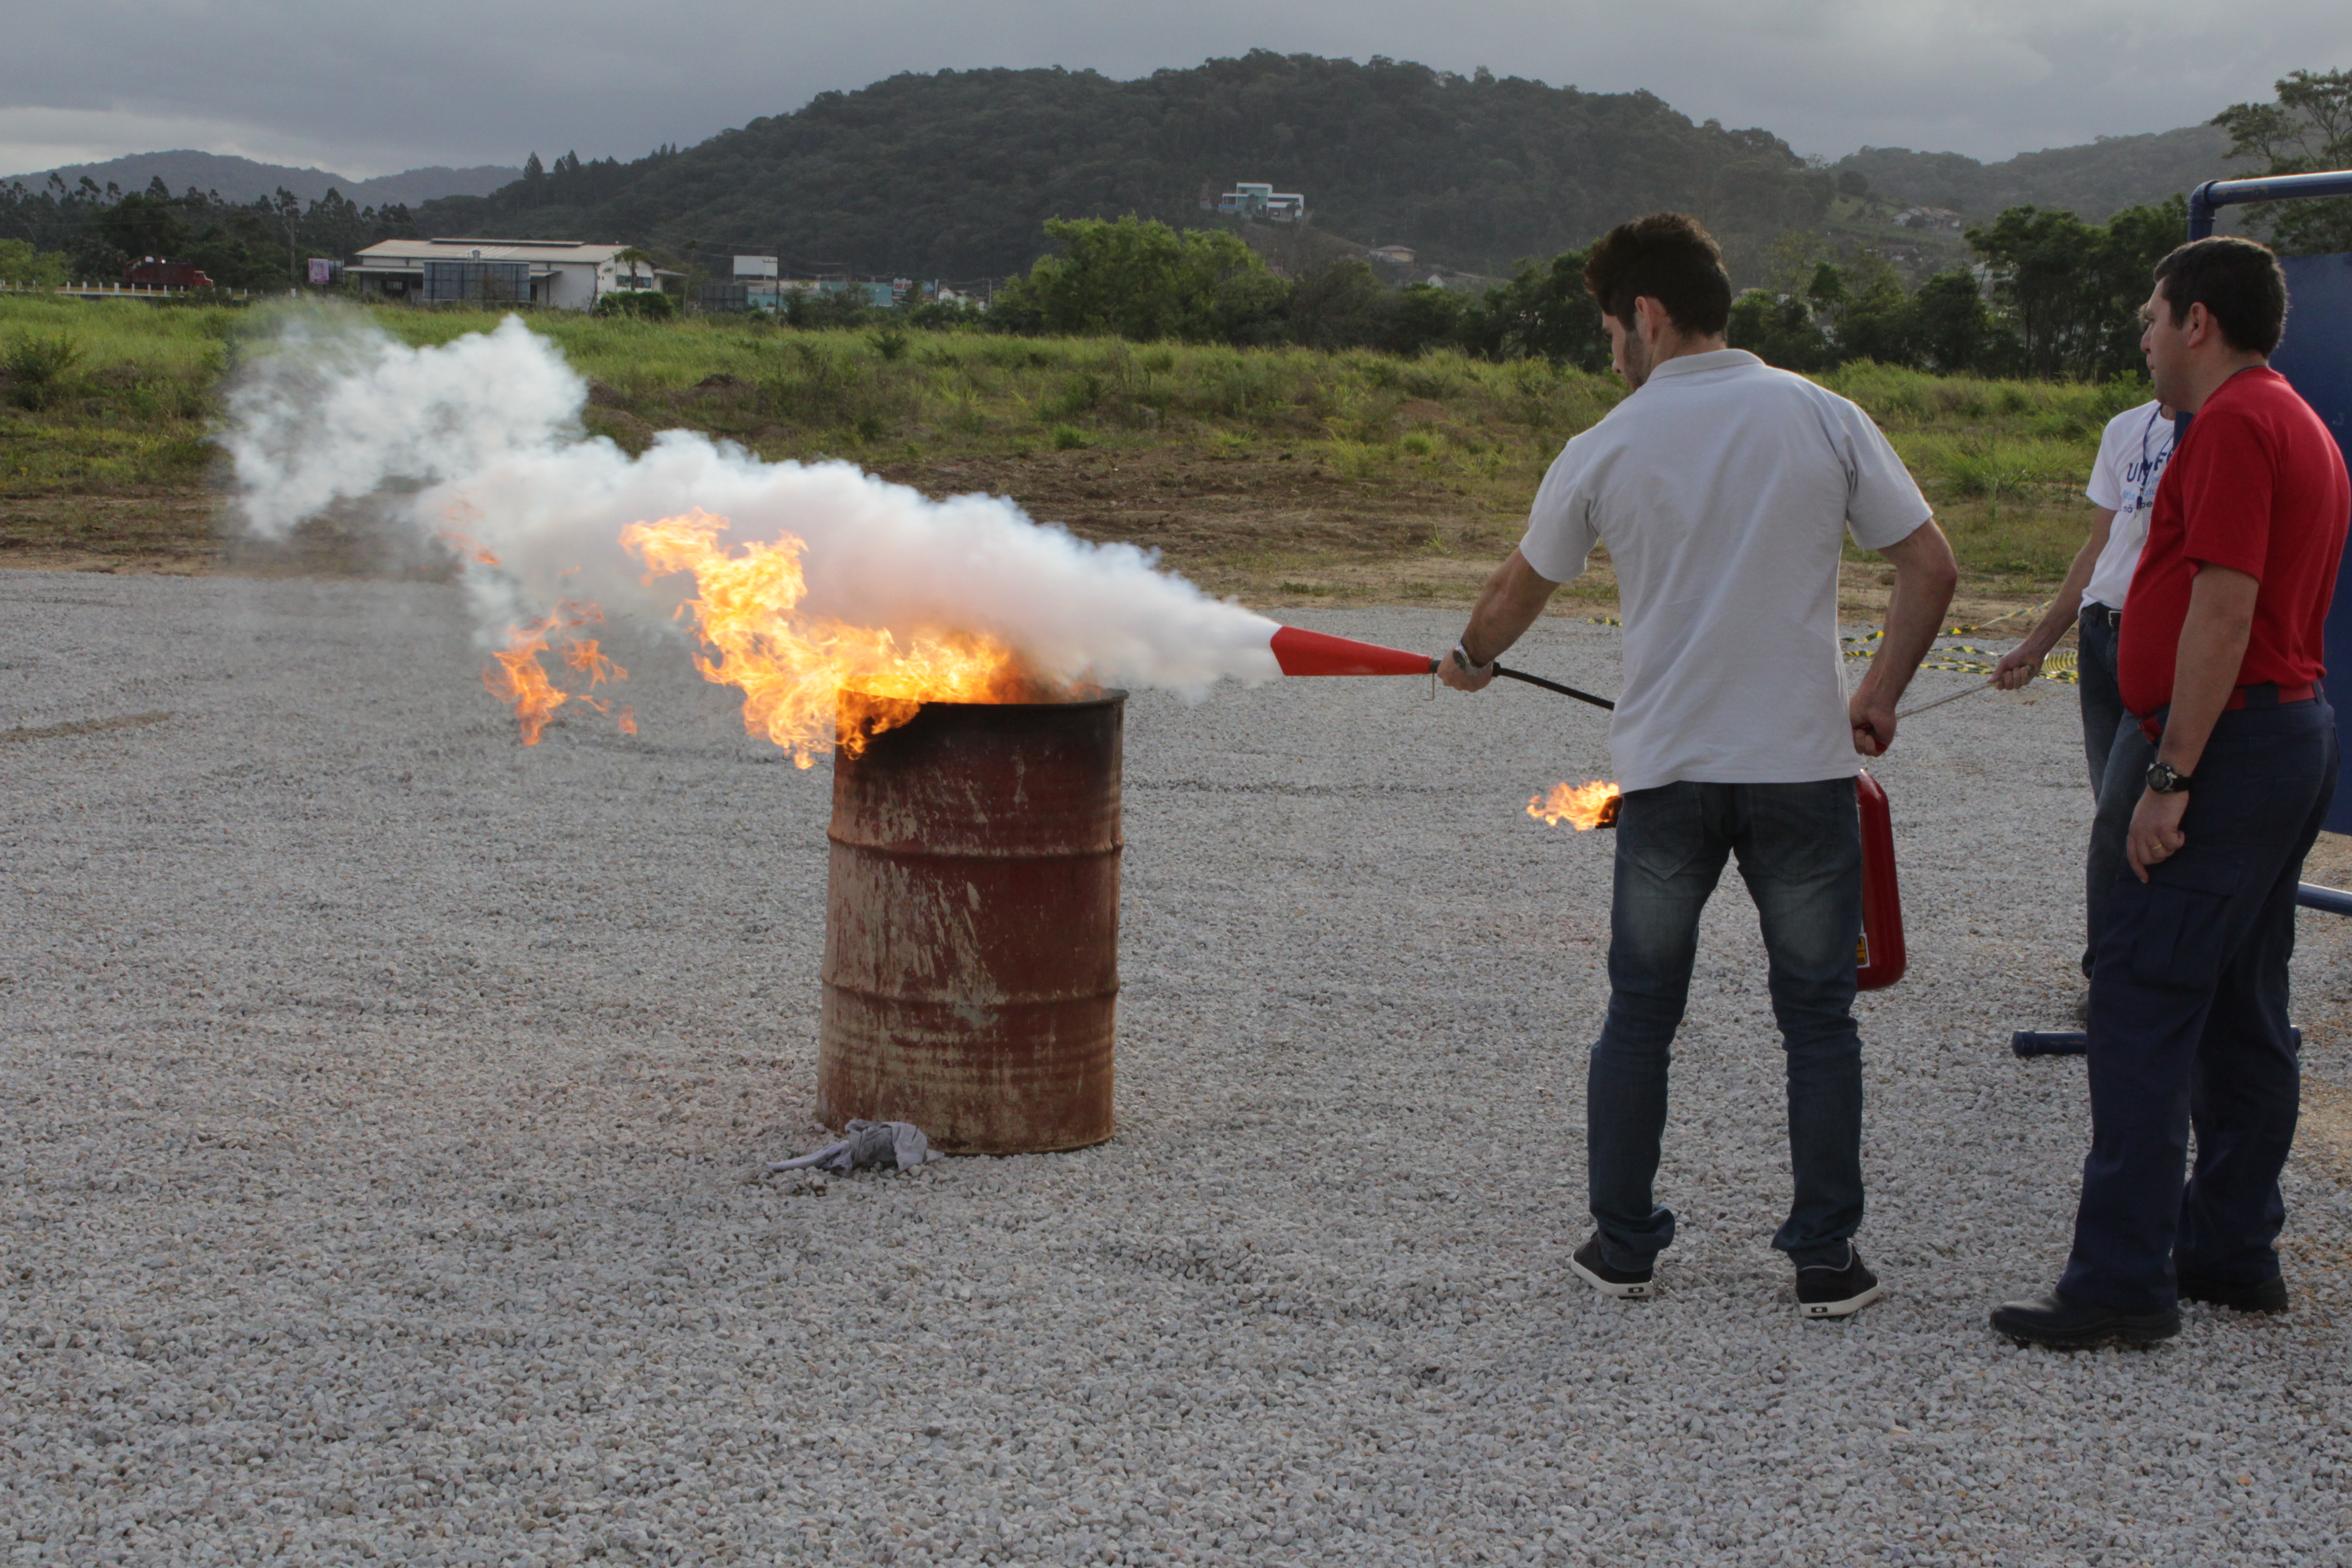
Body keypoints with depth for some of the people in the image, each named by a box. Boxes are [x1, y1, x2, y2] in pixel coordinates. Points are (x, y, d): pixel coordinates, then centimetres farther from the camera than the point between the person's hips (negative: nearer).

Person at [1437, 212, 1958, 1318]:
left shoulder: (1607, 449, 0)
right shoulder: (1824, 420, -1)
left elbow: (1519, 591, 14)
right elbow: (1931, 568, -2)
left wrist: (1470, 660, 35)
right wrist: (1880, 696, 10)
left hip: (1664, 772, 0)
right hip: (1803, 767, 0)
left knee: (1639, 1017, 13)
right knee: (1818, 1019, 9)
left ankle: (1623, 1247, 19)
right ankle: (1826, 1261, 11)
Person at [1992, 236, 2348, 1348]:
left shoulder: (2234, 427, -14)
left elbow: (2224, 611, -22)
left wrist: (2171, 776, -22)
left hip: (2234, 743, -11)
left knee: (2142, 1009, -10)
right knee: (2242, 1014, 13)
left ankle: (2122, 1281, -10)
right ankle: (2233, 1250, 20)